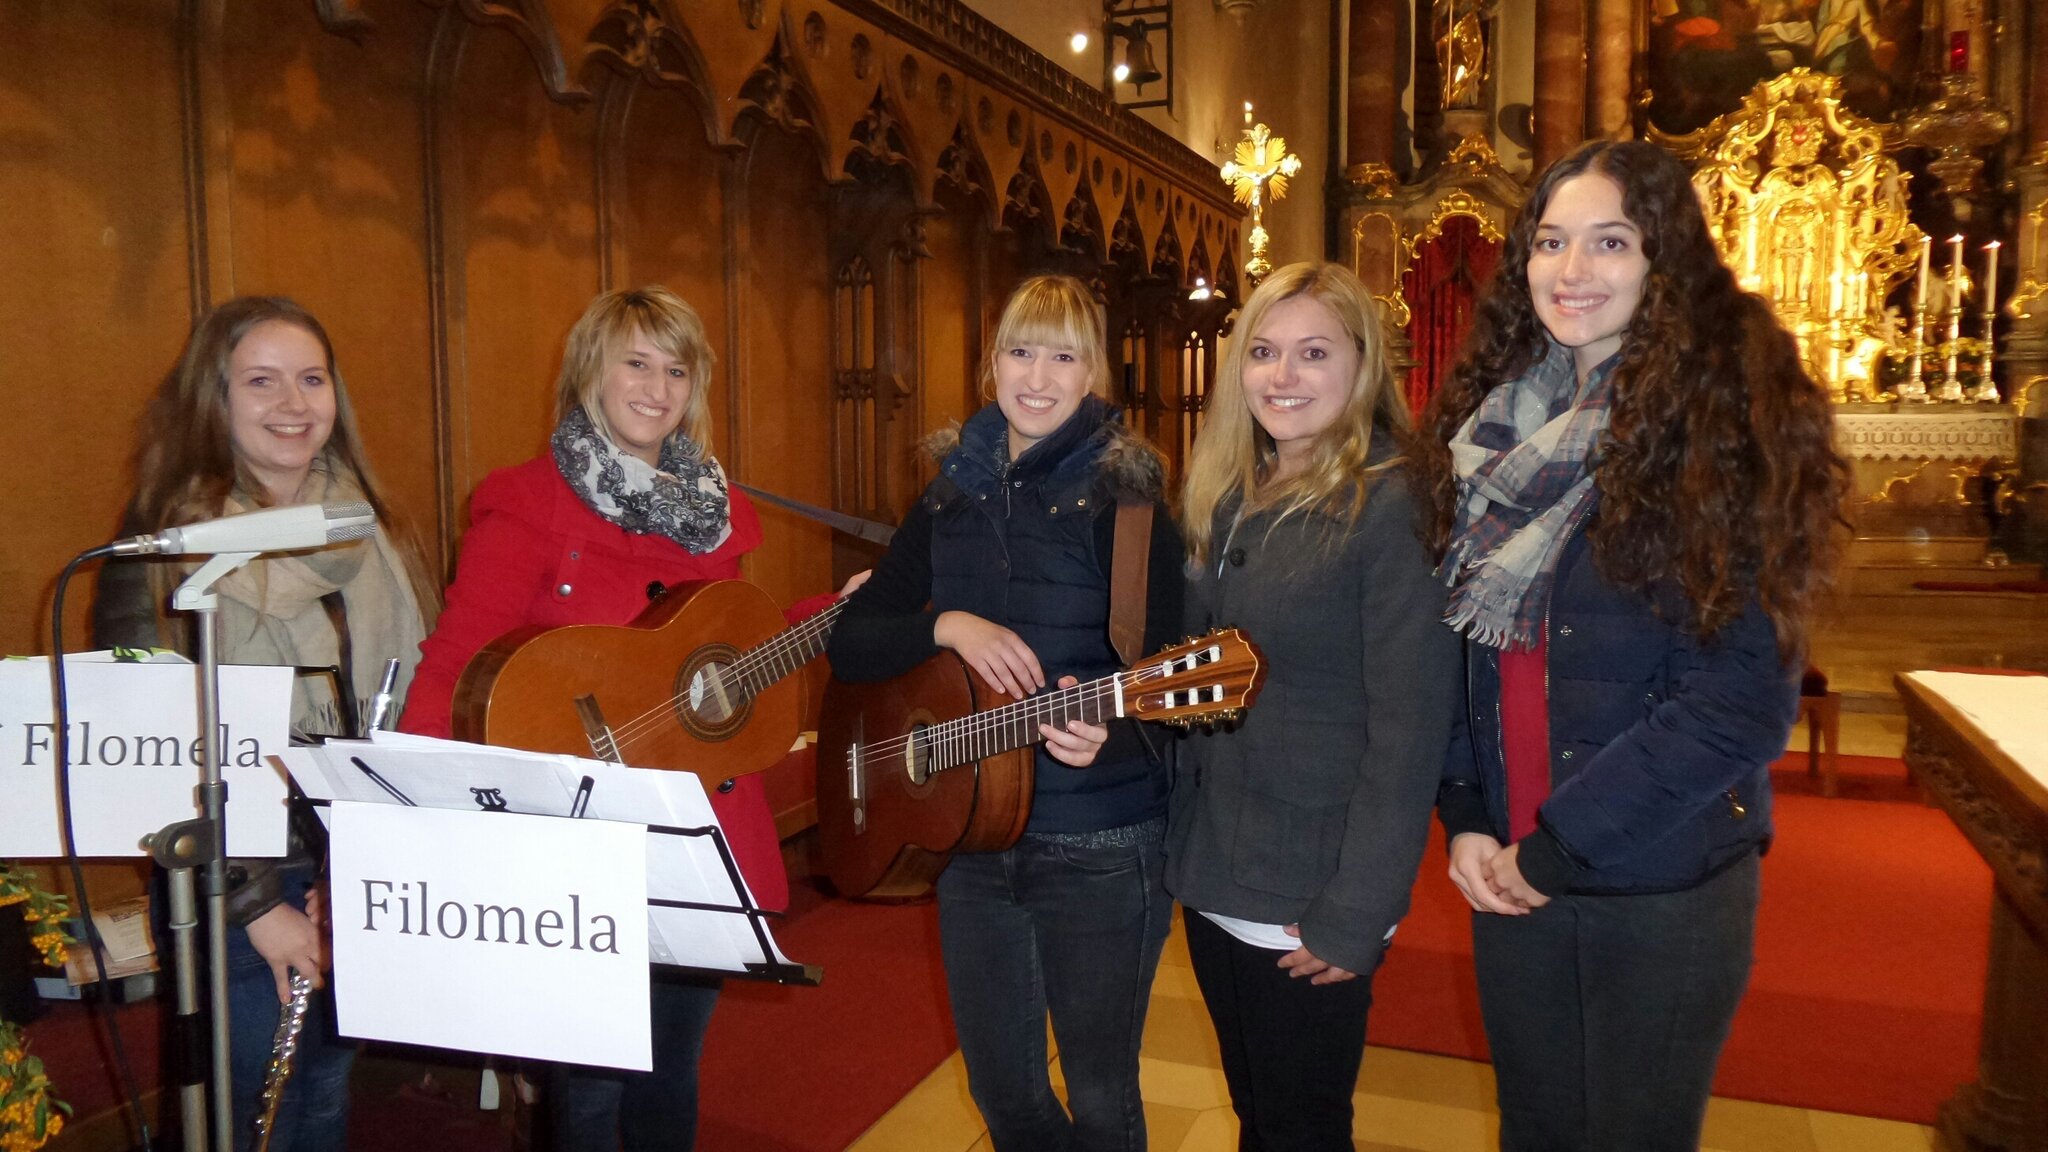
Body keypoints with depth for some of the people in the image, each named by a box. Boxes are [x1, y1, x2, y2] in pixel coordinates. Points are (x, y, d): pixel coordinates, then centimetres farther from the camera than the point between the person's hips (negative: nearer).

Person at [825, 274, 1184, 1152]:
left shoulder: (1121, 495, -8)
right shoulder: (951, 496, 6)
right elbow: (850, 642, 3)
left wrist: (1105, 733, -34)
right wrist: (946, 626, -14)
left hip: (1100, 846, -4)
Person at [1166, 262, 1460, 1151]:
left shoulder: (1393, 507, -16)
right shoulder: (1225, 500, 6)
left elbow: (1408, 733, -18)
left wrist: (1355, 916, -19)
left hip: (1313, 908, -6)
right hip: (1212, 879, 6)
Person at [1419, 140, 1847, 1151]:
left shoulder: (1724, 424, -11)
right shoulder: (1494, 422, 4)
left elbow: (1743, 696, -16)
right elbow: (1462, 648, 5)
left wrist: (1557, 846, -15)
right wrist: (1464, 818, -5)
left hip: (1665, 888, -4)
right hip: (1506, 876, 4)